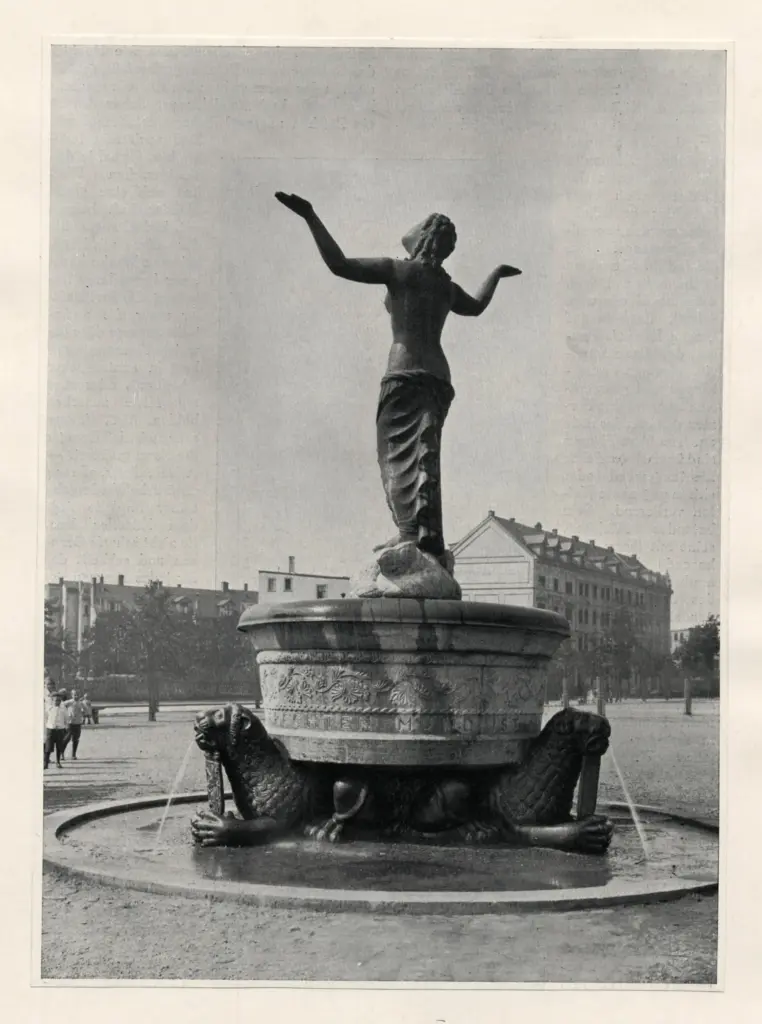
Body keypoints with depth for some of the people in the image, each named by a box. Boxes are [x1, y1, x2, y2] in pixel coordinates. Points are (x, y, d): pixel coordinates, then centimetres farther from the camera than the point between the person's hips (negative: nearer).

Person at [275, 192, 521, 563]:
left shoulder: (399, 270, 0)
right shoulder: (446, 286, 19)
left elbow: (339, 265, -6)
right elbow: (477, 306, 41)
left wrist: (310, 218, -1)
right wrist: (497, 273, 59)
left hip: (405, 372, -6)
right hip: (438, 375, 6)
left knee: (399, 450, -12)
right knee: (422, 454, 2)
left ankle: (411, 530, -28)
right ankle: (430, 536, -8)